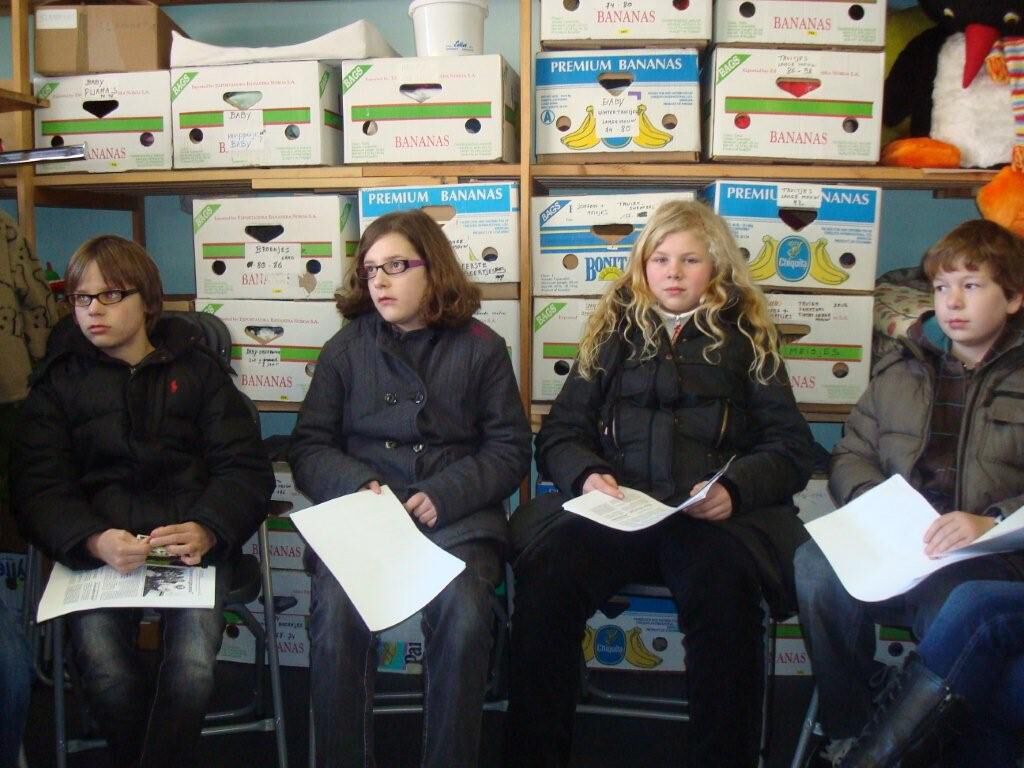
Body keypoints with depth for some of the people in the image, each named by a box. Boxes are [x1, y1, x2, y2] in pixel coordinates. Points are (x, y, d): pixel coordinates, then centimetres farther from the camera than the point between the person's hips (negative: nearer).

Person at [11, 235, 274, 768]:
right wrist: (93, 541, -20)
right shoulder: (59, 380, 14)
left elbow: (245, 466, 4)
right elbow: (39, 487, 2)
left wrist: (207, 531, -17)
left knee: (193, 664, -26)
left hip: (194, 540, 0)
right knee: (102, 664, -24)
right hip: (97, 546, 1)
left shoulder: (198, 367, 13)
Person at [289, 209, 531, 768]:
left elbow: (510, 448, 6)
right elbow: (308, 447, 9)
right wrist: (359, 486, -12)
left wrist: (446, 494, -11)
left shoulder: (480, 346, 9)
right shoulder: (346, 346, 12)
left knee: (464, 615, -30)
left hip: (457, 514, -1)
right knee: (335, 615, -28)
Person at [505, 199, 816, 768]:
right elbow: (559, 433, 16)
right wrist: (586, 475, -7)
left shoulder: (745, 337, 18)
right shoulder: (614, 331, 21)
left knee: (726, 592, -34)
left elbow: (791, 446, 10)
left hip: (712, 513, -1)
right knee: (544, 580, -28)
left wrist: (734, 489, -11)